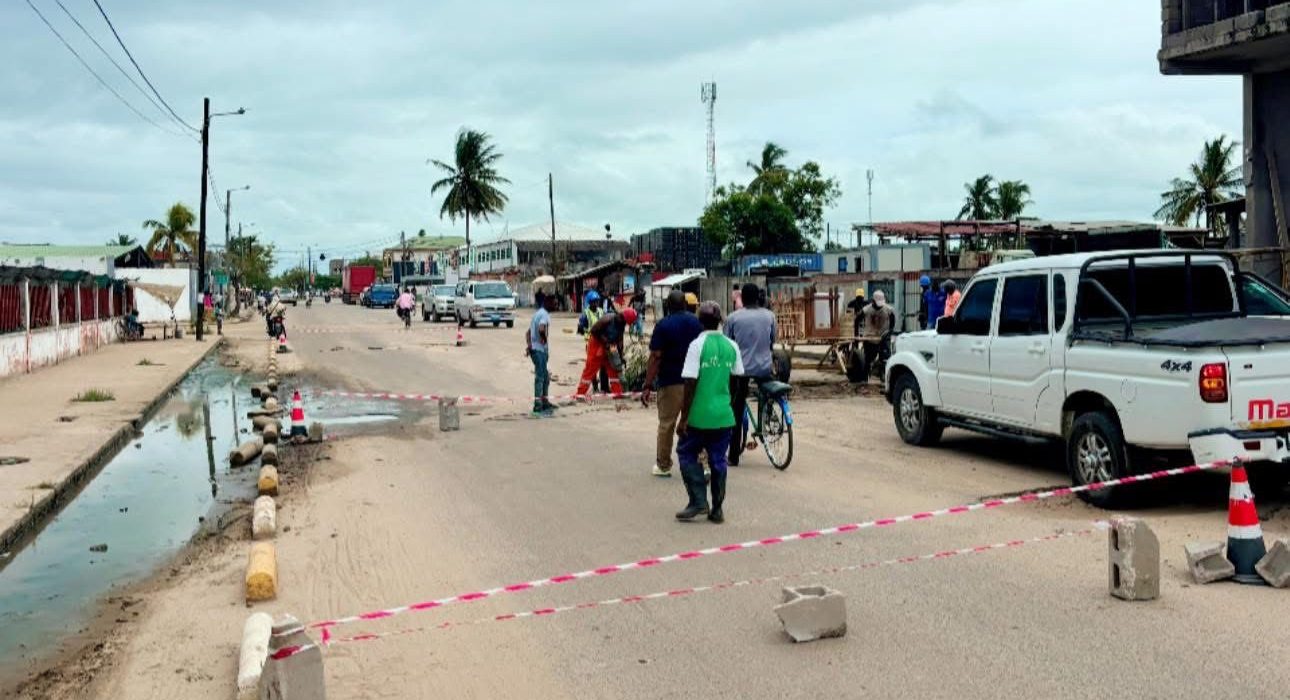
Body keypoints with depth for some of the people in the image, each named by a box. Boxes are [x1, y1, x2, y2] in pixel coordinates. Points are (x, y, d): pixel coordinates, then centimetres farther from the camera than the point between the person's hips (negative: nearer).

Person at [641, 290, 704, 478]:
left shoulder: (663, 325, -9)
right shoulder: (697, 322, 4)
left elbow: (655, 357, -13)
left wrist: (648, 386, -13)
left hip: (670, 382, -3)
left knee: (666, 424, 8)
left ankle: (663, 465, 17)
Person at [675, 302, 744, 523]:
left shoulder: (697, 345, -11)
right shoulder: (732, 347, 3)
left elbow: (690, 384, -14)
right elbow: (738, 379, 9)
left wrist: (683, 418, -10)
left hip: (699, 416, -4)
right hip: (724, 415, 4)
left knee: (687, 454, 12)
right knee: (718, 460, 11)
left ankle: (698, 502, 3)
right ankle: (717, 510, 14)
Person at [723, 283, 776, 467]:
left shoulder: (733, 318, -4)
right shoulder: (769, 316, 2)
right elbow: (772, 342, 11)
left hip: (741, 368, -2)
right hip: (764, 368, 2)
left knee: (737, 411, 6)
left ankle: (734, 455, 7)